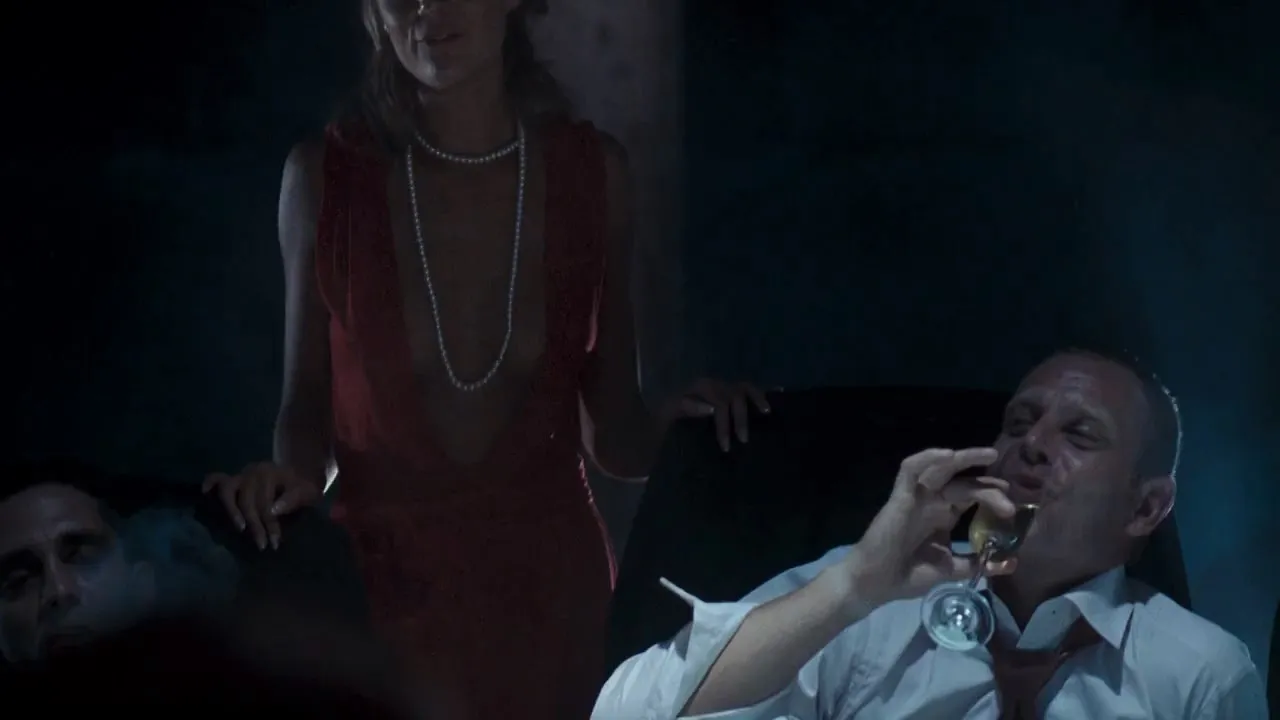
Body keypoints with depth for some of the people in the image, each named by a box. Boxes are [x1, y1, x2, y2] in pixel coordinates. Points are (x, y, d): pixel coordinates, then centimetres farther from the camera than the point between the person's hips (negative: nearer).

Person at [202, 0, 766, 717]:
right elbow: (309, 401, 3)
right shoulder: (327, 174, -6)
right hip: (383, 585, -1)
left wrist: (676, 423, -18)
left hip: (552, 585, 1)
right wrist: (295, 476, -17)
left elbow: (613, 435, 1)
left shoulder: (591, 171, -3)